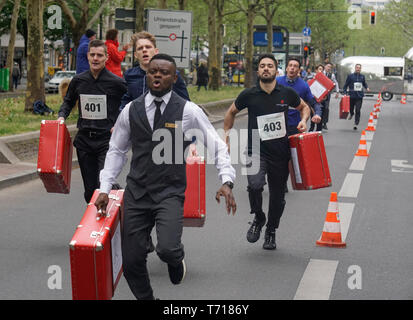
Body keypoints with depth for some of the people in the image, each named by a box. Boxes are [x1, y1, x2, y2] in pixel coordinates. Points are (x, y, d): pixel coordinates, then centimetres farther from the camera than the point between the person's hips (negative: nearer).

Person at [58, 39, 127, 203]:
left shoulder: (116, 83, -6)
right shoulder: (78, 81, 6)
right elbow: (68, 101, 23)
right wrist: (62, 116, 5)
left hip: (107, 140, -4)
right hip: (84, 140, 4)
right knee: (90, 191, 9)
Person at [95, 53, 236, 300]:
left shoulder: (188, 111, -3)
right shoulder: (131, 110, 6)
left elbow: (217, 146, 0)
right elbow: (116, 150, 14)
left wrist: (227, 181, -13)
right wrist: (105, 188, 6)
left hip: (170, 193, -3)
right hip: (136, 193, 3)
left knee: (167, 249, -25)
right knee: (131, 261, 2)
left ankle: (176, 259, 14)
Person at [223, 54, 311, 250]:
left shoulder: (287, 93, -1)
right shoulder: (249, 95, -3)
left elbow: (304, 107, 19)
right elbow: (231, 112, 14)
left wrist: (303, 121, -2)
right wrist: (226, 137, 10)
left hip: (280, 153, 2)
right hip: (257, 151, -2)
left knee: (277, 196, 9)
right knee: (255, 185, -26)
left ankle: (271, 232, 33)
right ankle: (258, 218, 3)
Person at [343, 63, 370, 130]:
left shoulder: (362, 76, 9)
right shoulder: (350, 76, 1)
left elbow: (364, 83, 24)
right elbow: (346, 85, 3)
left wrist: (367, 87, 4)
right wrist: (344, 93, -6)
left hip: (359, 96, 1)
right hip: (352, 96, -1)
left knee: (358, 110, -9)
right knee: (351, 108, 13)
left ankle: (356, 124, -7)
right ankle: (351, 114, 49)